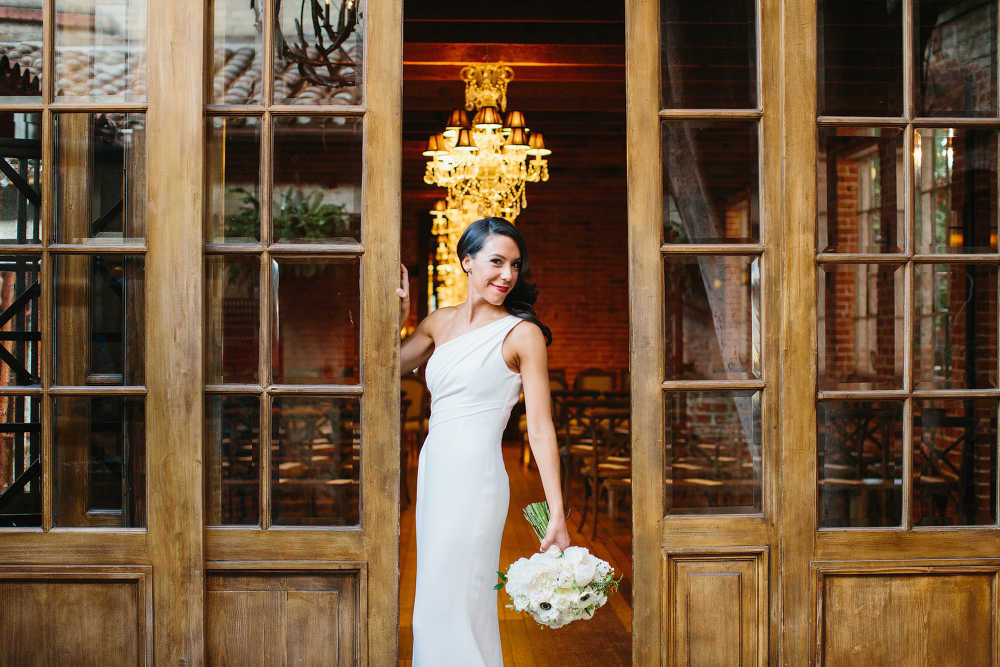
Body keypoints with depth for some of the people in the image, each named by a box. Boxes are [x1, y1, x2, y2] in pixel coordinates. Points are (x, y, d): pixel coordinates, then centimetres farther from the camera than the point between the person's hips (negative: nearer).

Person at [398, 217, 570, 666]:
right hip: (433, 472, 6)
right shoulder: (439, 322, 11)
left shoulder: (521, 333, -6)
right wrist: (397, 317, 7)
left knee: (450, 605, -3)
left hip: (474, 477, -6)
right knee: (434, 602, 15)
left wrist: (557, 515, -15)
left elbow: (540, 429, -10)